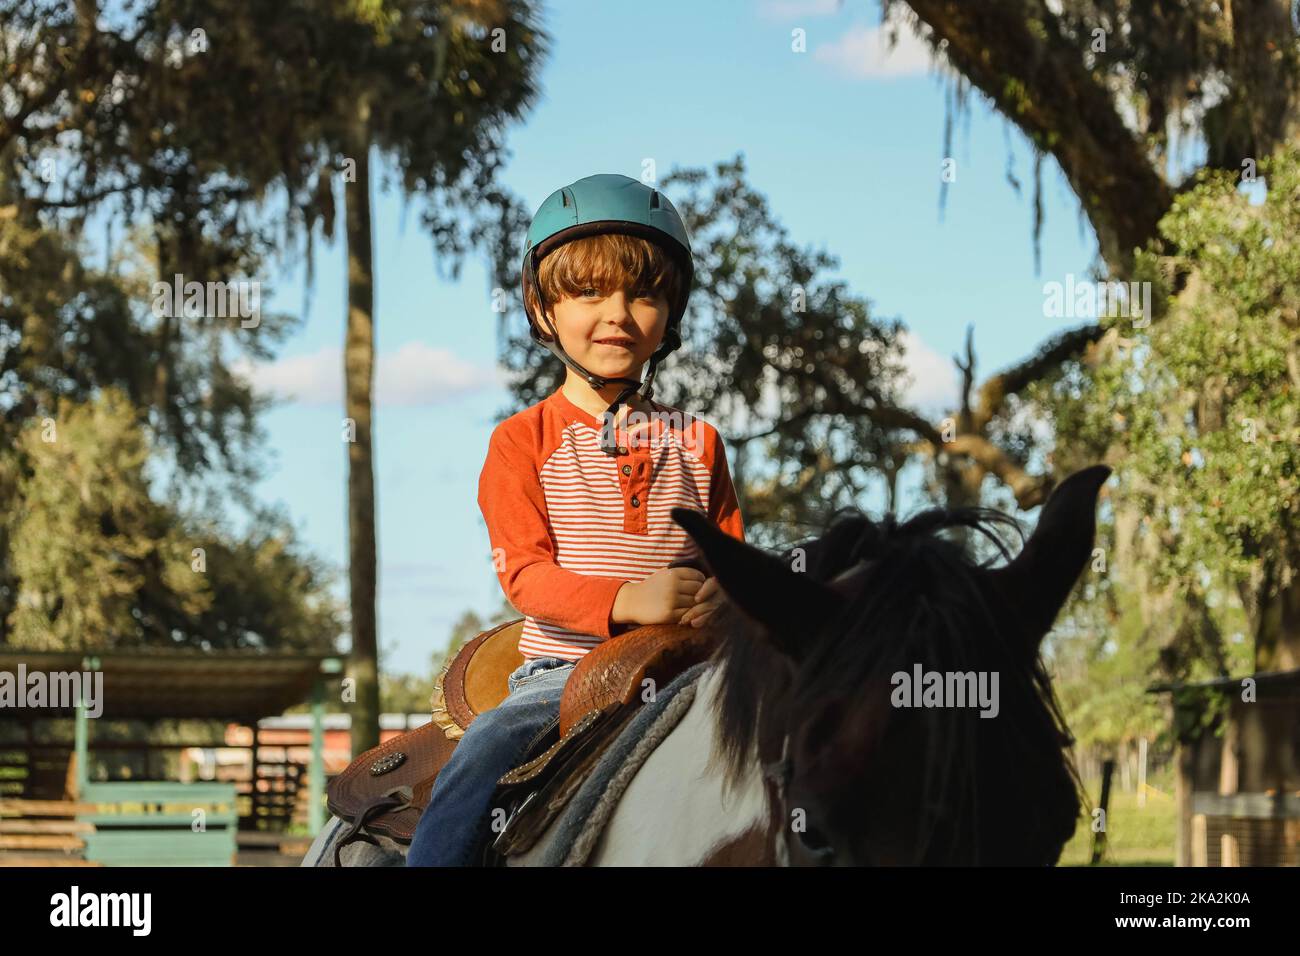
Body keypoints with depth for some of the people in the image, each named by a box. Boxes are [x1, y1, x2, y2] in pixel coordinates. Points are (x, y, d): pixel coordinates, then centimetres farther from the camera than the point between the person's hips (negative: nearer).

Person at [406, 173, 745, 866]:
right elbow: (523, 573, -5)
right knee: (485, 749, -29)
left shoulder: (697, 444, 15)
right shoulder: (524, 441, 6)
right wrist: (627, 600, -24)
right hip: (564, 668, -2)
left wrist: (721, 592, -12)